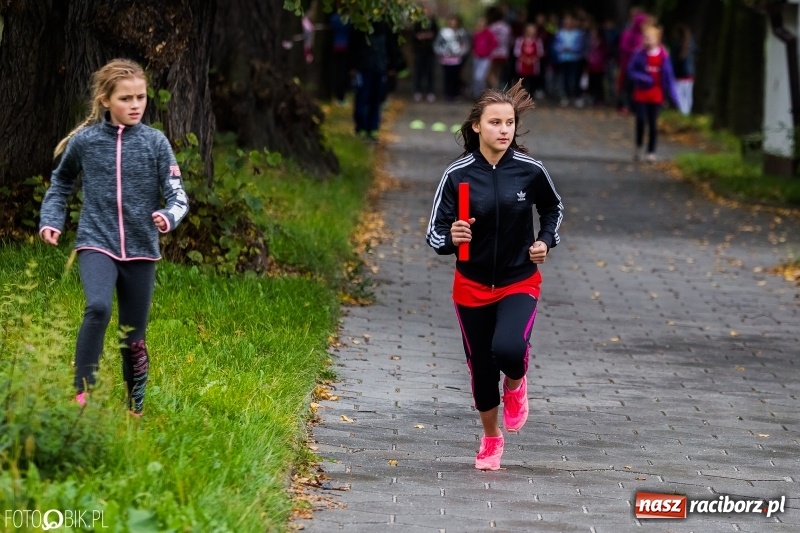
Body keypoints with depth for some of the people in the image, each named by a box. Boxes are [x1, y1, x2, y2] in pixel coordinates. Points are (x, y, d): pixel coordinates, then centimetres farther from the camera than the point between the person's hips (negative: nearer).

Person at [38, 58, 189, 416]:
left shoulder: (155, 142, -2)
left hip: (140, 249, 2)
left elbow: (177, 195, -4)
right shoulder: (84, 141, -1)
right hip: (97, 243, -1)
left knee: (134, 337, 8)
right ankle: (83, 393, -22)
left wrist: (169, 216, -25)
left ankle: (135, 408, 24)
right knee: (98, 308, -29)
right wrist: (51, 221, 3)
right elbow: (60, 184, 16)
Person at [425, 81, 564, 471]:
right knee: (480, 366, 11)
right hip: (472, 286, 1)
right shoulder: (458, 174, -12)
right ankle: (490, 438, 39)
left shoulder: (530, 171, -9)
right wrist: (451, 238, -32)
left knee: (508, 348, -27)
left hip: (520, 283, -1)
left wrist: (546, 241, -4)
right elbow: (435, 234, -11)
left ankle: (515, 385, 11)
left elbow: (552, 208, 13)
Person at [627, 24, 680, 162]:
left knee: (653, 123, 2)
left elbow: (668, 77, 1)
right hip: (641, 94, 0)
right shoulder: (639, 55, -4)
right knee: (641, 120, -5)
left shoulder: (663, 56, -3)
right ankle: (639, 147, 16)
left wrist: (673, 95, -1)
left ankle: (651, 152, 9)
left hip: (656, 95, 0)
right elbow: (631, 72, 0)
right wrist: (644, 78, -16)